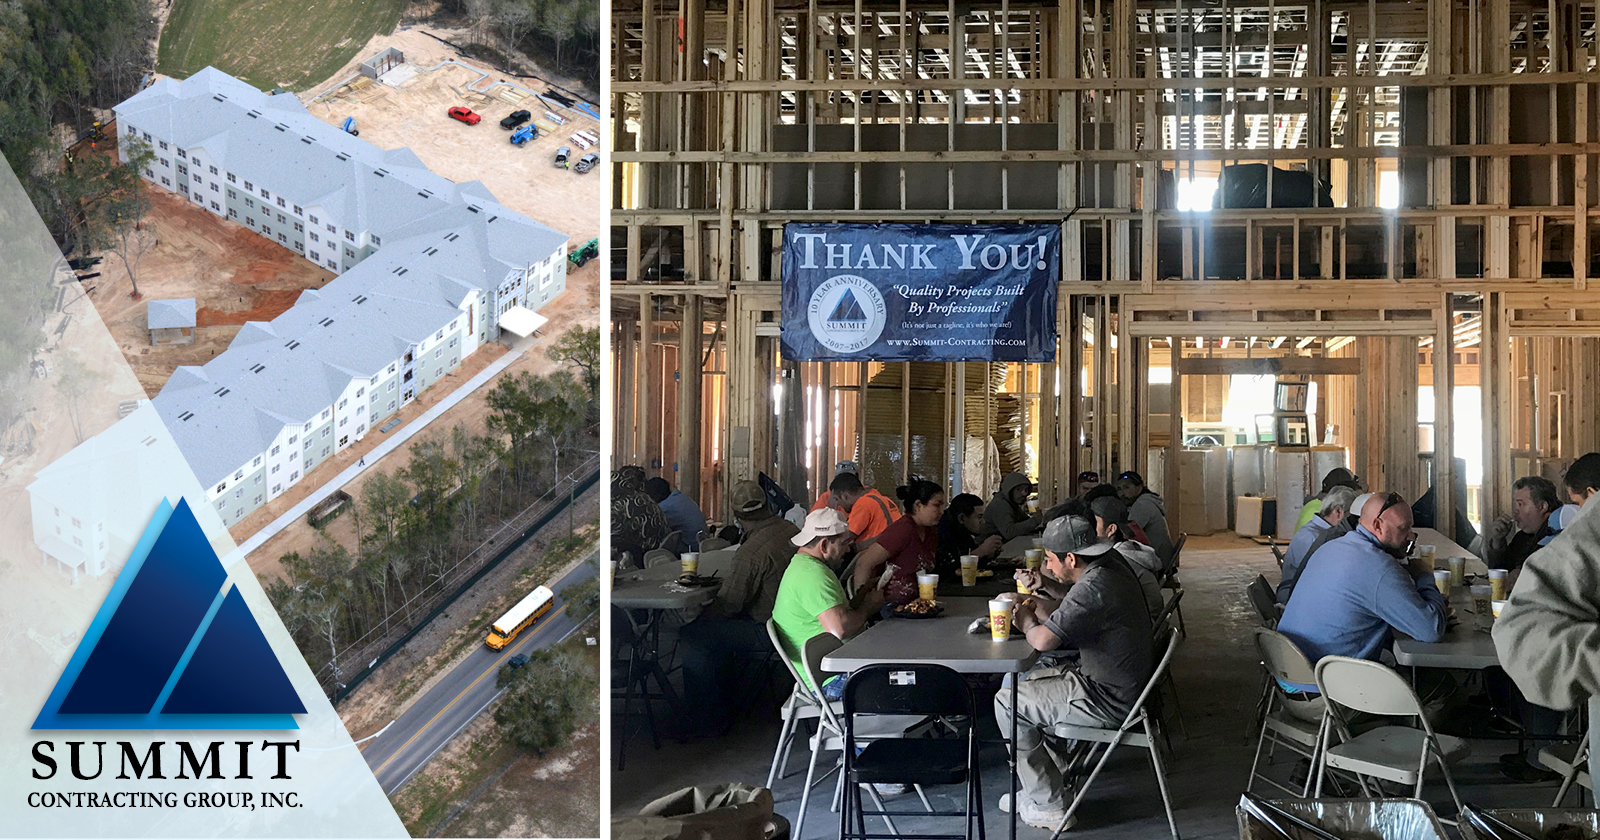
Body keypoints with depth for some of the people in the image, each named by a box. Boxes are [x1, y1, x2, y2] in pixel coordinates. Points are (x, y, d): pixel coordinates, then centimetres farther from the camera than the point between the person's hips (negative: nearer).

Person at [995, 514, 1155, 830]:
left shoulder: (1093, 588, -26)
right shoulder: (1112, 569, 5)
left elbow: (1043, 640, -30)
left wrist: (1026, 620, -9)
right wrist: (1044, 584, 12)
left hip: (1110, 700, -10)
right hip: (1129, 684, 10)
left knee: (1008, 702, -4)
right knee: (1029, 678, 25)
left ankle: (1047, 805, 1)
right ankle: (1057, 772, 30)